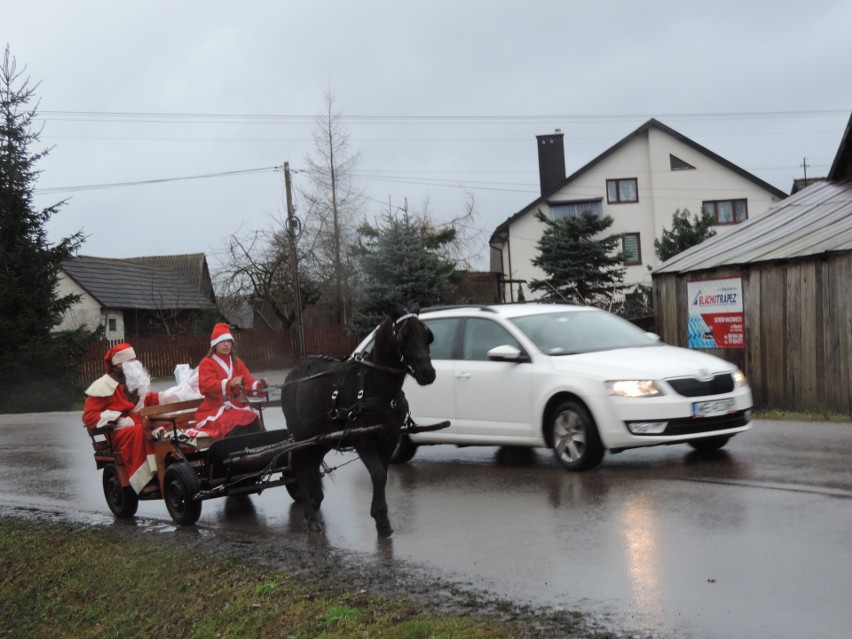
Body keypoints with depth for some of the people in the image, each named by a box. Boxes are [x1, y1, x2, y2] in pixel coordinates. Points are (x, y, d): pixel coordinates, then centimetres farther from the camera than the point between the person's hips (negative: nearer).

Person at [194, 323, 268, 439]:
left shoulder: (237, 362, 18)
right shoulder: (207, 363, 2)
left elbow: (248, 383, 8)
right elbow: (206, 385, -16)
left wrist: (259, 385, -17)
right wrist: (229, 384, -34)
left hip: (238, 407, 4)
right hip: (216, 410, -4)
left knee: (253, 420, -28)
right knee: (236, 425, -35)